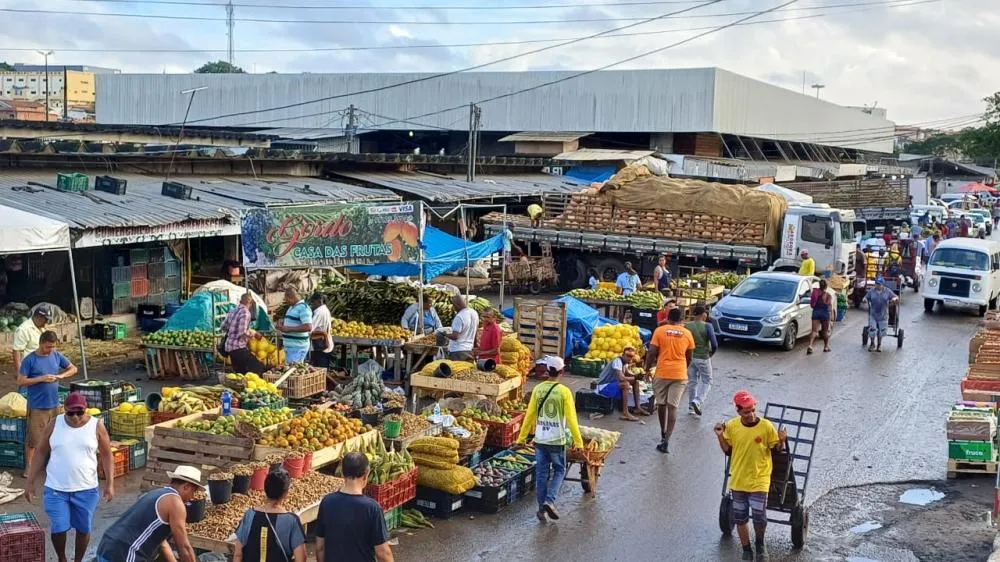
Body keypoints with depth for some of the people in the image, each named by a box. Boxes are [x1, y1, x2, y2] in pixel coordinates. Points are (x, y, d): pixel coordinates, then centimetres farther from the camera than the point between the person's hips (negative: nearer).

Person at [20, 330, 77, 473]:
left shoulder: (57, 356, 2)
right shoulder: (30, 360, -11)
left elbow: (73, 369, 11)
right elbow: (20, 381, -12)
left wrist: (61, 376, -8)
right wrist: (41, 378, -21)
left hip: (54, 404, 5)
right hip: (37, 406, -5)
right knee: (33, 438, -1)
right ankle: (29, 467, 11)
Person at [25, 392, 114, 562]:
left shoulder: (96, 426, -6)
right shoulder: (54, 425, -4)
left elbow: (107, 455, 1)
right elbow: (41, 453, 3)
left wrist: (110, 483, -4)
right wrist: (30, 482, 2)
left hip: (86, 489, 0)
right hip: (55, 489, 0)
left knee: (83, 528, 8)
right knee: (58, 528, -3)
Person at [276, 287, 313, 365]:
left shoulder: (303, 308, -15)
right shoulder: (291, 307, 16)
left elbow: (308, 327, -25)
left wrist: (288, 329, -24)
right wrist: (283, 322, 9)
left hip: (297, 348, -10)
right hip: (289, 346, 10)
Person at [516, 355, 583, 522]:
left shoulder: (538, 389, -3)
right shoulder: (564, 391, -12)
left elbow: (529, 415, 1)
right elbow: (571, 418, -12)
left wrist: (521, 438, 9)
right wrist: (578, 441, -6)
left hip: (540, 438, 3)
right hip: (557, 439, -3)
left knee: (541, 473, 10)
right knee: (559, 471, 13)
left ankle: (541, 507, 12)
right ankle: (549, 501, -4)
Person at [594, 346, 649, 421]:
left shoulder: (625, 362, 4)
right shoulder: (617, 361, -23)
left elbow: (627, 375, 15)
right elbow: (621, 378, -33)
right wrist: (634, 377, -18)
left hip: (613, 384, 10)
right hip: (603, 387, -10)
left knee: (635, 382, 7)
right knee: (625, 384, -31)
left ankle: (638, 408, 10)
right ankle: (625, 413, -29)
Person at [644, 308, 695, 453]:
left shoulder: (659, 330, -3)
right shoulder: (687, 334, 3)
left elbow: (651, 353, -7)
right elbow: (689, 357, 9)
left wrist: (647, 368, 7)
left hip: (662, 373, -1)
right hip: (680, 375, 1)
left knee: (661, 404, 17)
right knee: (672, 406, -1)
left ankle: (663, 434, 31)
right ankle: (666, 440, -11)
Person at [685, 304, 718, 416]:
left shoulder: (687, 326, -4)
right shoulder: (707, 326, -14)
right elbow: (714, 344, -15)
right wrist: (711, 353, 5)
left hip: (690, 357, 4)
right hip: (703, 358, -4)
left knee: (692, 382, 15)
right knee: (706, 381, 10)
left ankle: (691, 407, 20)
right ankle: (697, 401, -10)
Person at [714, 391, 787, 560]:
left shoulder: (766, 426, -14)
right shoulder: (731, 426, -6)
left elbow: (776, 449, -2)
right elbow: (728, 451, 4)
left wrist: (781, 441, -22)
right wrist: (720, 437, -11)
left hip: (759, 481, -3)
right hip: (738, 480, 3)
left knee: (760, 518, -4)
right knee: (740, 518, 11)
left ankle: (759, 543, 28)